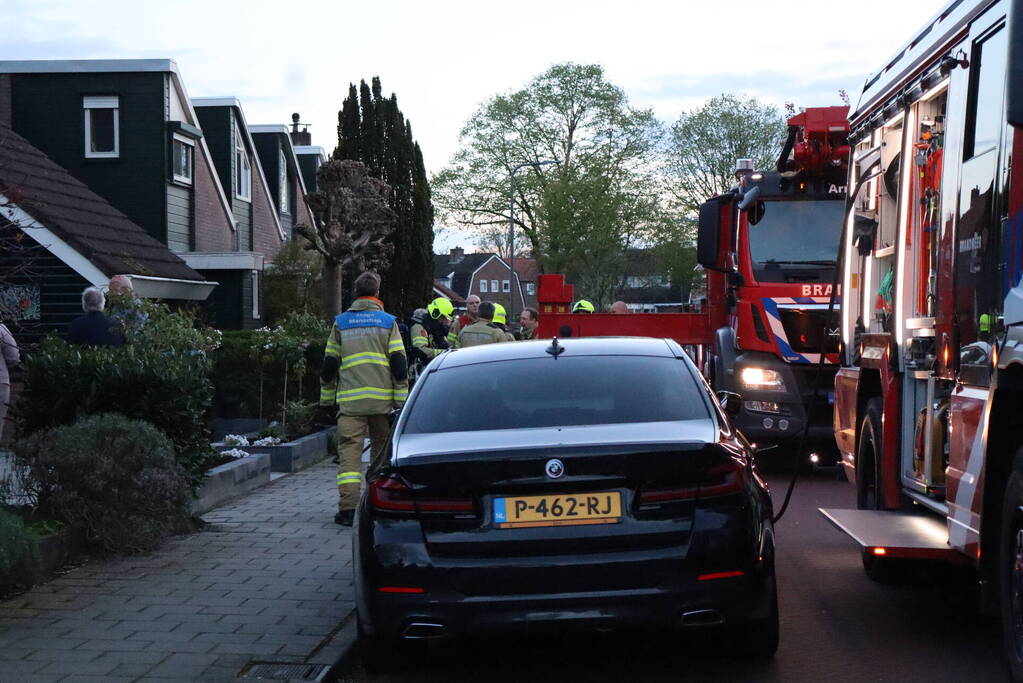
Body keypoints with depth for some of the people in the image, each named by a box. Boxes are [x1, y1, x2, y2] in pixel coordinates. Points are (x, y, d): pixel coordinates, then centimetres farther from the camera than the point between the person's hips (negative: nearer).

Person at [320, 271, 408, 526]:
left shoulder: (340, 323, 9)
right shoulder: (388, 322, 5)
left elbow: (329, 365, 10)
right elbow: (399, 364, -1)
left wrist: (327, 398, 18)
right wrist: (401, 400, 2)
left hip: (349, 400, 0)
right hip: (382, 400, 0)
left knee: (349, 449, -3)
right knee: (382, 451, 12)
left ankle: (347, 507, -14)